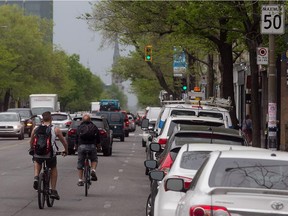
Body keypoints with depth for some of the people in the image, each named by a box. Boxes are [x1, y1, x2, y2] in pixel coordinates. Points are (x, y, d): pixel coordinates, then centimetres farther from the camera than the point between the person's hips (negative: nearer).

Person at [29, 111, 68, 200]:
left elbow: (31, 142, 17)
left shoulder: (36, 129, 7)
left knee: (37, 162, 36)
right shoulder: (55, 130, 3)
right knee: (54, 169, 27)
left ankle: (36, 177, 9)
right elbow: (64, 142, 13)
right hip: (50, 154, -1)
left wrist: (32, 150, 37)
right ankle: (53, 191, 20)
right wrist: (65, 151, 32)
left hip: (38, 153, 1)